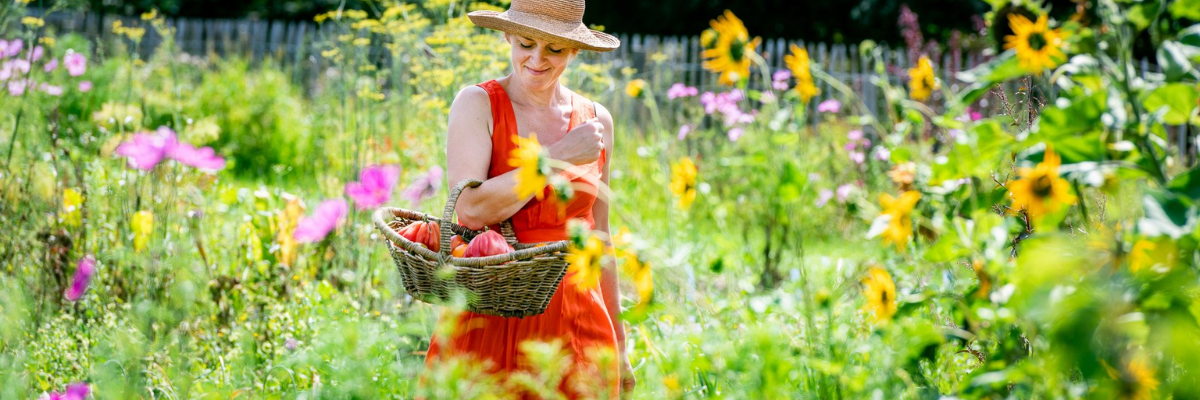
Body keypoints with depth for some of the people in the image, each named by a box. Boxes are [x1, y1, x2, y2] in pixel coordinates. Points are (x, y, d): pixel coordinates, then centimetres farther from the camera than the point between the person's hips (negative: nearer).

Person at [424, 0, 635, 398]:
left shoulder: (595, 121, 8)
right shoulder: (477, 104, -2)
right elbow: (470, 209, -17)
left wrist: (618, 346, 16)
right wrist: (559, 157, -13)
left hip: (576, 324, 3)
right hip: (489, 320, -3)